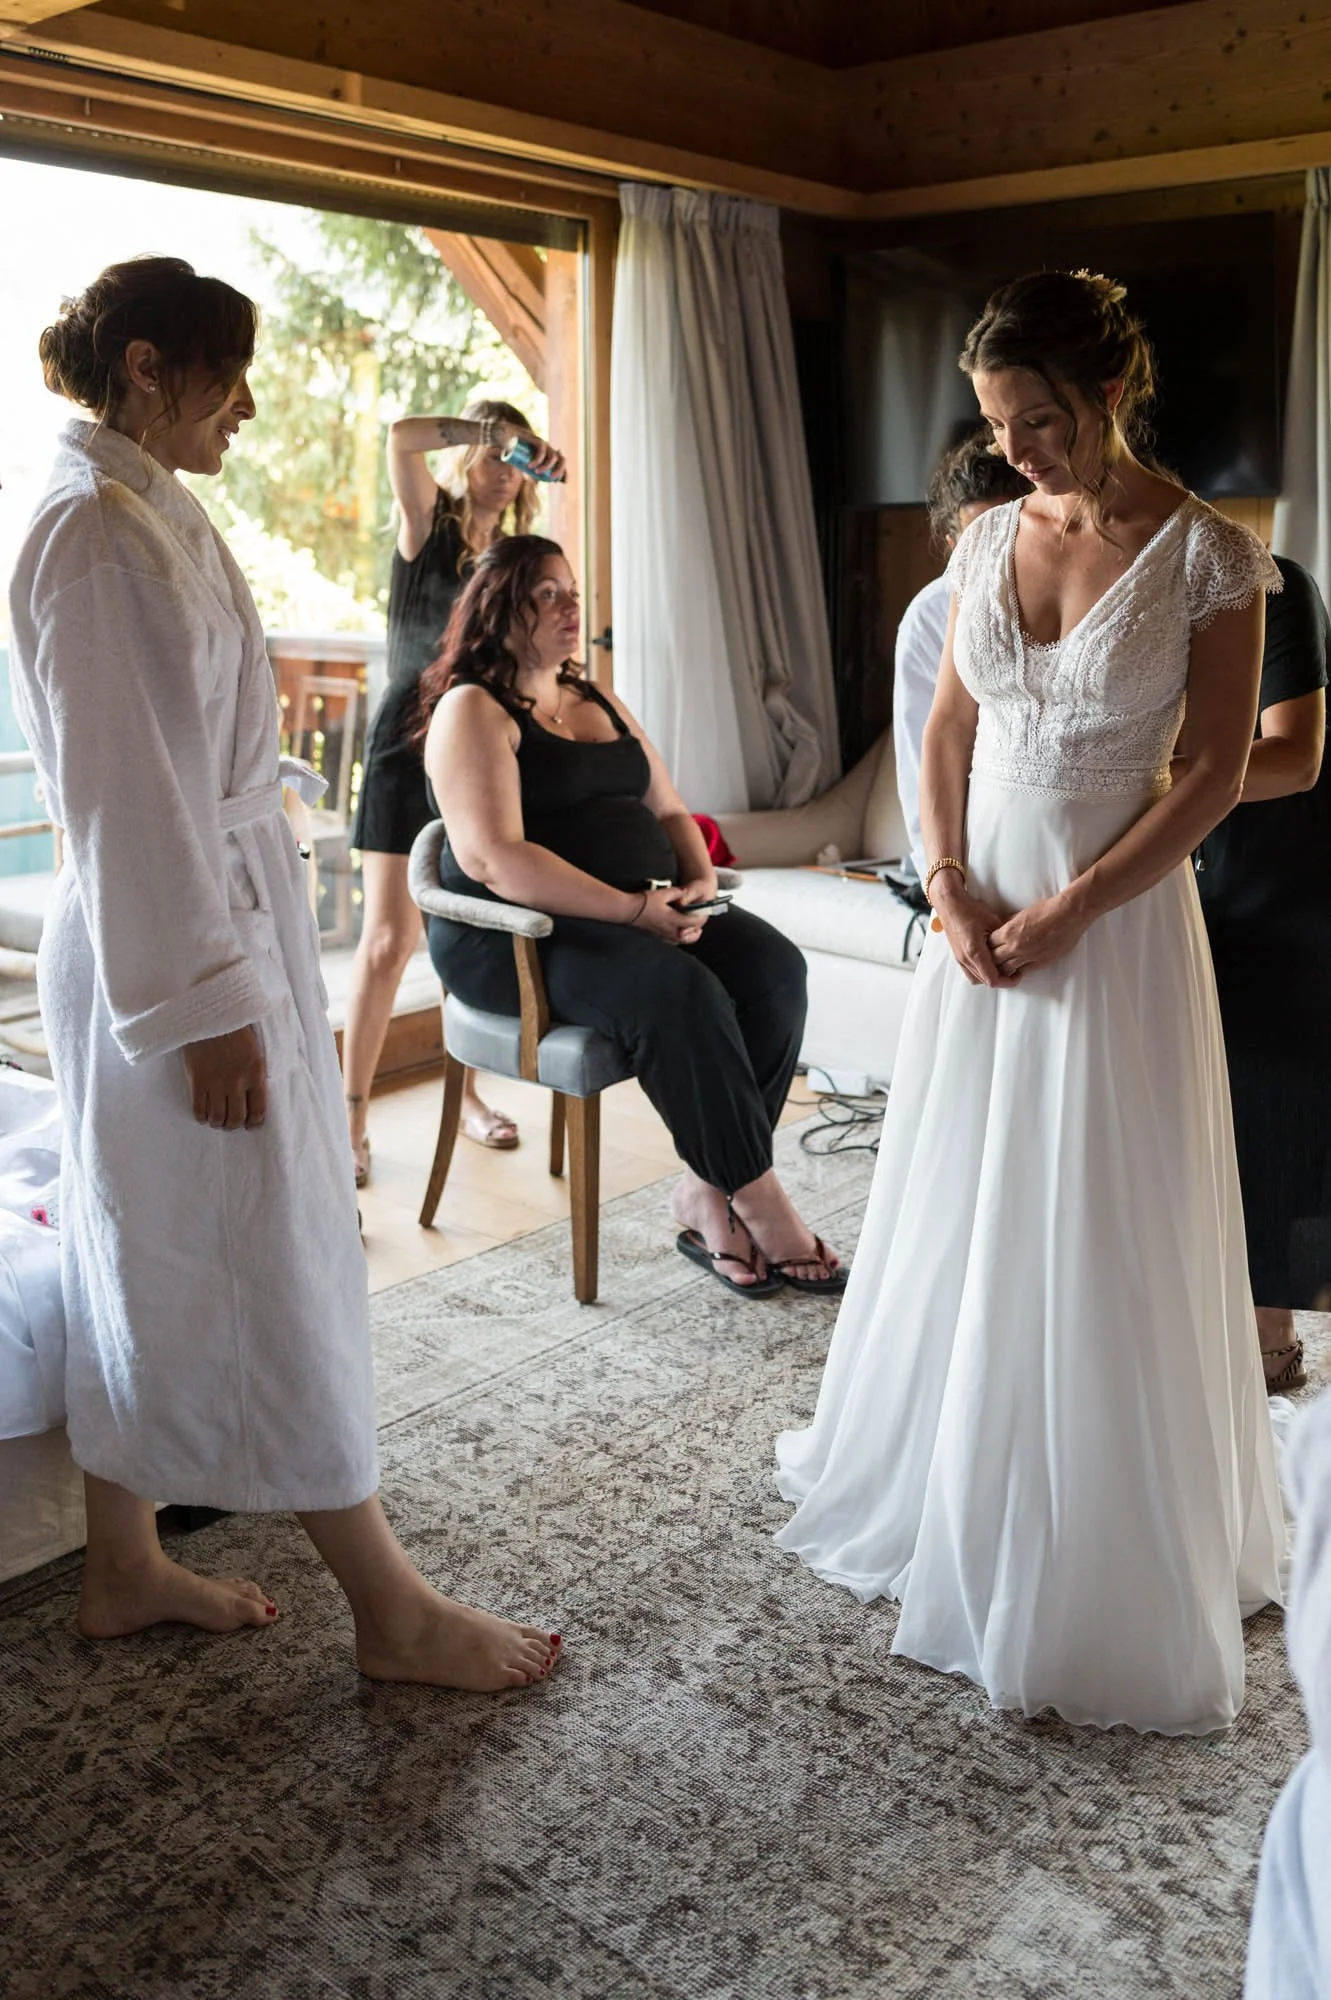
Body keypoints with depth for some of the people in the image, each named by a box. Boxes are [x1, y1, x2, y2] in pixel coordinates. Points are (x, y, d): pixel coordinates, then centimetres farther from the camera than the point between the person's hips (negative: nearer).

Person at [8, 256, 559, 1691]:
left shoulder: (151, 515, 14)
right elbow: (123, 788, -21)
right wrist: (206, 1003, -21)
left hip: (221, 921, 10)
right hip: (176, 947, -10)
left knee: (150, 1271, 16)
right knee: (269, 1274, -1)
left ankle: (125, 1571, 30)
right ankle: (392, 1611, 13)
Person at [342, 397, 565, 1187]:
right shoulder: (428, 524, -1)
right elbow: (402, 437, -21)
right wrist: (496, 427, -19)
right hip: (411, 745, -5)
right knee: (389, 938, -8)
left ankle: (467, 1091, 21)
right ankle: (353, 1116, -1)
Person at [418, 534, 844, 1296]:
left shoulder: (600, 703, 21)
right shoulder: (472, 710, -5)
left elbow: (669, 810, 21)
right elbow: (492, 858, -18)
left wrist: (700, 880, -3)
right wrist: (633, 910, -22)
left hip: (649, 912, 8)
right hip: (519, 938, -7)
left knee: (774, 966, -18)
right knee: (681, 994, -33)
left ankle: (709, 1191, -14)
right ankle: (761, 1205, -19)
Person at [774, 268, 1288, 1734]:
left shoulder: (1208, 555, -9)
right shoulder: (988, 539, 5)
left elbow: (1215, 773, -10)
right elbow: (947, 731, 9)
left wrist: (1069, 910, -16)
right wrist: (949, 886, -6)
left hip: (1118, 916, -5)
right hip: (977, 911, 5)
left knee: (1098, 1239, 2)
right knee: (957, 1212, 14)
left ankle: (1106, 1569, 22)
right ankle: (936, 1489, 36)